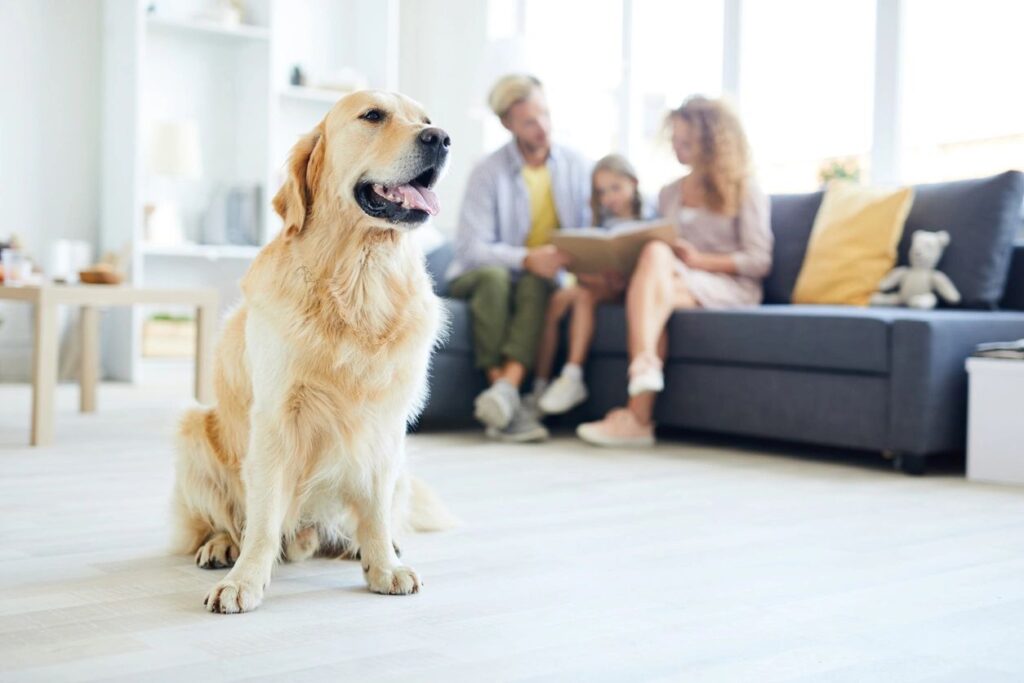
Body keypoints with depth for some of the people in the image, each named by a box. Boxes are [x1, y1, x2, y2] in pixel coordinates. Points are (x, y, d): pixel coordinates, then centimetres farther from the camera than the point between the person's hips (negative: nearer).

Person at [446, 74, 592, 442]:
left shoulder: (575, 166, 3)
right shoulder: (488, 173, -9)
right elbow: (470, 248, -17)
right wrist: (526, 259, -32)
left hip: (543, 278, 2)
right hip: (480, 276, -2)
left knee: (536, 285, -34)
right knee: (493, 275, -37)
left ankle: (503, 391, -49)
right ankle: (508, 407, -43)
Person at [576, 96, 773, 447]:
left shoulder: (745, 191, 8)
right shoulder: (669, 194, 24)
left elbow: (759, 261, 0)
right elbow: (660, 248, 17)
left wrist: (700, 260, -12)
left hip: (731, 287, -4)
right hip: (674, 279, 4)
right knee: (655, 251, -33)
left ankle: (637, 415, -49)